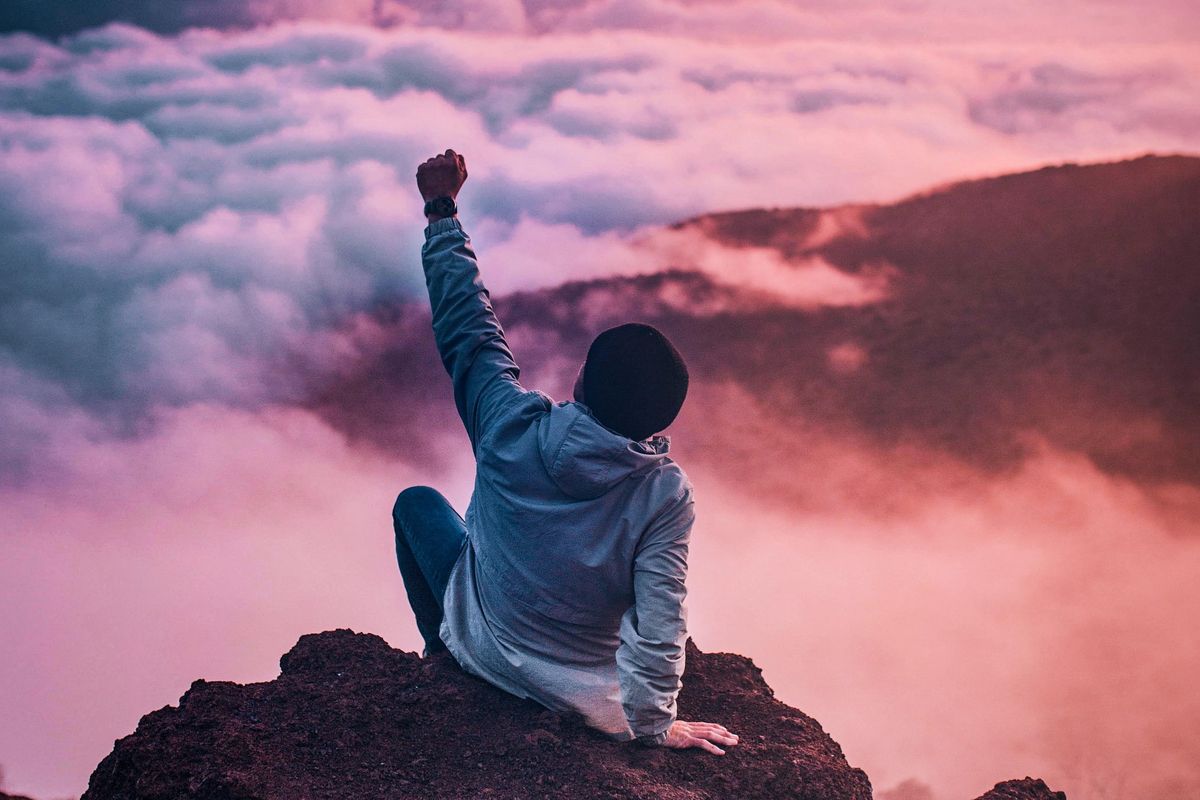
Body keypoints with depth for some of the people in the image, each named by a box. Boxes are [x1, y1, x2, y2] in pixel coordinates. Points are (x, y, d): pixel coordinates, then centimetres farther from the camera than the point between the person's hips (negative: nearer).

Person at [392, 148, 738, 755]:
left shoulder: (513, 428, -25)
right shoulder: (666, 495, -27)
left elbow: (466, 325, -12)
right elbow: (659, 626, -27)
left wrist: (441, 212, -2)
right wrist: (653, 723, -11)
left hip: (485, 649, 1)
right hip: (589, 698, 0)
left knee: (416, 501, 24)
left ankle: (444, 654, 38)